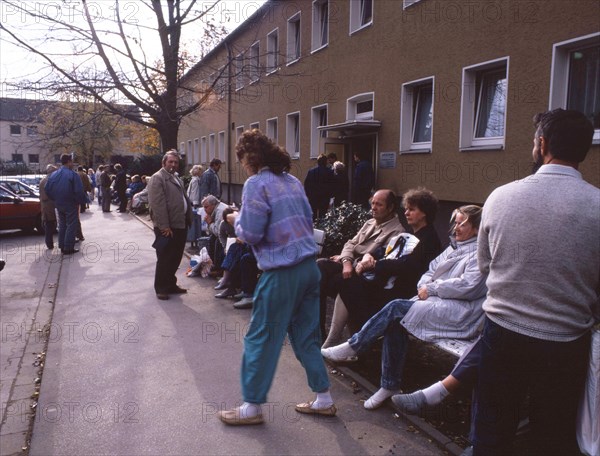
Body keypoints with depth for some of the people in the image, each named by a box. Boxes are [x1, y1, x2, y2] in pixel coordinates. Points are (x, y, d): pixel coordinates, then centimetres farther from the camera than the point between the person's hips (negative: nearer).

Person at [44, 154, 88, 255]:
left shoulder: (53, 174, 6)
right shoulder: (73, 174, -16)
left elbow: (47, 189, 9)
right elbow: (79, 191, -21)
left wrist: (55, 199, 17)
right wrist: (81, 201, -8)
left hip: (59, 204, 7)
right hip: (71, 204, -7)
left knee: (62, 225, 18)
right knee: (71, 226, 0)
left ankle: (62, 246, 22)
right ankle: (68, 248, -1)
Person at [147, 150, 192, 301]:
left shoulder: (176, 178, 20)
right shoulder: (157, 178, -9)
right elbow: (158, 205, -17)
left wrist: (189, 219, 14)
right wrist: (164, 226, -21)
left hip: (181, 226, 8)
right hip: (167, 228, -8)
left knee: (176, 258, 15)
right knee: (164, 259, 1)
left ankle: (171, 285, 28)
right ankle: (161, 288, 13)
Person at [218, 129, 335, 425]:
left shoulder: (256, 184, -11)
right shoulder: (292, 180, 12)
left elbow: (250, 235, -14)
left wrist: (237, 221, 5)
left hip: (282, 273, -8)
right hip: (309, 266, 8)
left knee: (261, 339, 8)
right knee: (306, 336, 18)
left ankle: (252, 407, 22)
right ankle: (323, 400, 28)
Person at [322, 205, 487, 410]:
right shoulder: (454, 247, 22)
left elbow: (467, 285, -16)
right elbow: (432, 269, 20)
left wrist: (431, 289, -11)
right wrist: (424, 285, -3)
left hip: (459, 312, -7)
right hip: (436, 301, 8)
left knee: (396, 308, -23)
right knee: (395, 323, -20)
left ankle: (351, 348, -12)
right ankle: (390, 385, -11)